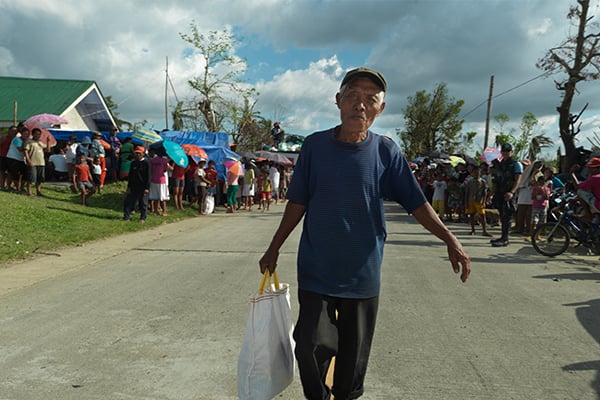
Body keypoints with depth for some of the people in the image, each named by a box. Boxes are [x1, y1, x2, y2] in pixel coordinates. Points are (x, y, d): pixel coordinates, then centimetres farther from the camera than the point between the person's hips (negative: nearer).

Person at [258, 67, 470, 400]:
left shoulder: (386, 151, -4)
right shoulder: (315, 146, -3)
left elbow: (416, 202, -2)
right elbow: (298, 203, 3)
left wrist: (450, 240, -11)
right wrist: (274, 248, 5)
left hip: (363, 274, 1)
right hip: (316, 271, 0)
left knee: (354, 355, 12)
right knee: (312, 346, 0)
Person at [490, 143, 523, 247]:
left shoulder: (516, 164, -2)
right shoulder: (499, 164, 18)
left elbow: (518, 180, -12)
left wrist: (511, 192, -26)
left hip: (508, 194, -7)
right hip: (499, 193, 7)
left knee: (507, 216, -8)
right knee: (502, 216, 12)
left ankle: (505, 239, -7)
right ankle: (503, 237, 19)